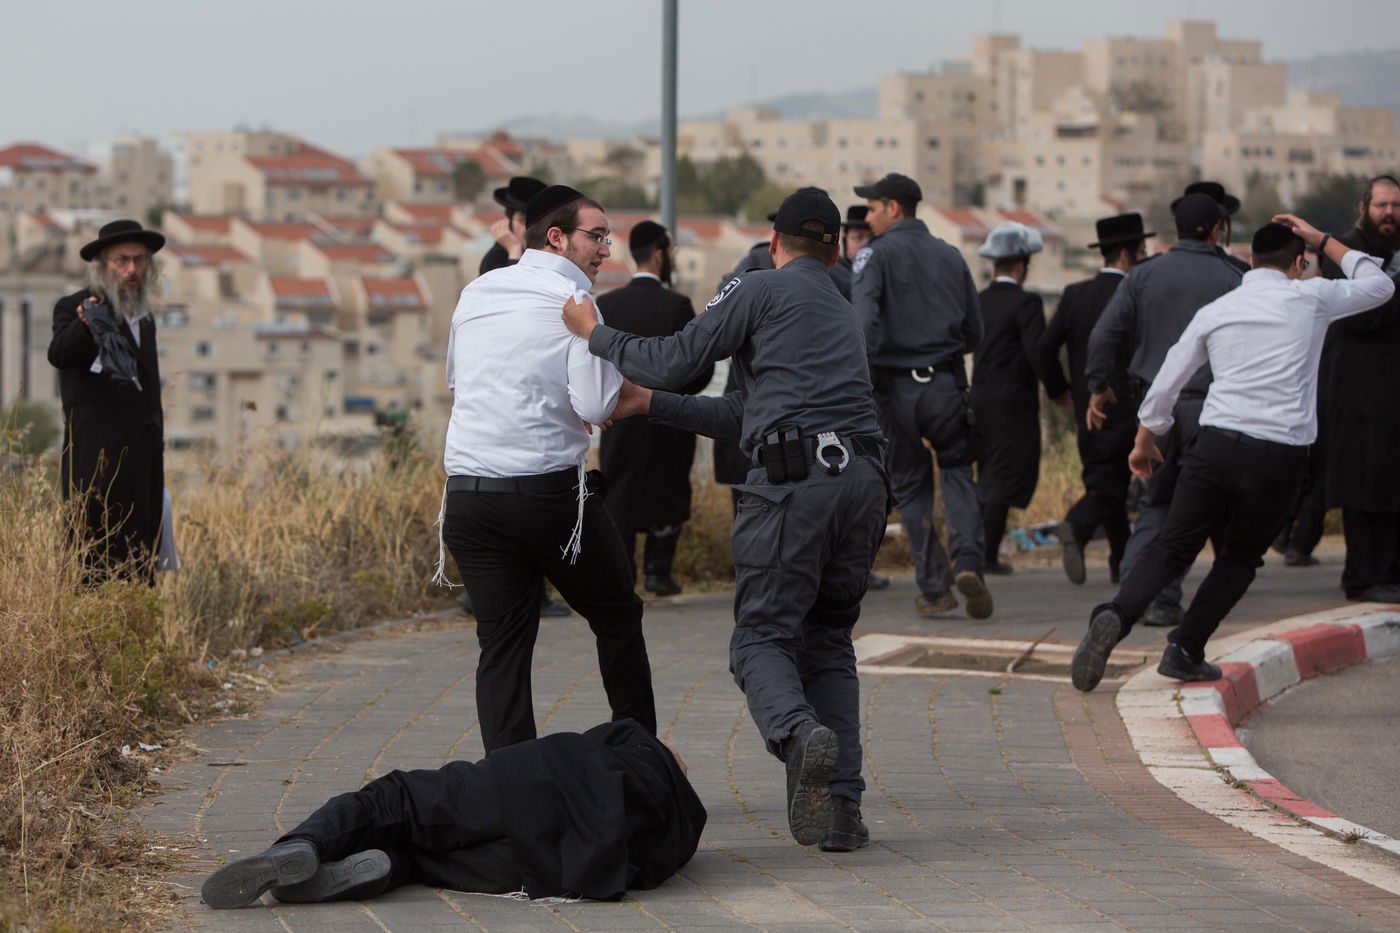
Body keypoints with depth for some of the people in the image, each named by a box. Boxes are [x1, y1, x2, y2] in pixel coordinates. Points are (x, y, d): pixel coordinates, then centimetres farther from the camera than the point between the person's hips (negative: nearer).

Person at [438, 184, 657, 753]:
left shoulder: (475, 295, 13)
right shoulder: (572, 301, -6)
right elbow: (596, 406, -14)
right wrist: (615, 365, 5)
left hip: (467, 493, 5)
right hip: (548, 489, -5)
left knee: (502, 641, 5)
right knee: (617, 618, 13)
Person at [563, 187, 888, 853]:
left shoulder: (763, 289, 7)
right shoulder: (841, 313, 30)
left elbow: (675, 359, 1)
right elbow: (746, 417, 29)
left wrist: (595, 333, 16)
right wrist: (648, 405, 35)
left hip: (794, 480, -6)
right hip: (863, 480, 6)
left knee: (763, 639, 0)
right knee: (828, 643, 14)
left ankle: (799, 731, -32)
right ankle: (841, 806, 3)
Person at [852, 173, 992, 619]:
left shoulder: (876, 254, -3)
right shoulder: (950, 256, 10)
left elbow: (865, 318, -20)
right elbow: (974, 333, 12)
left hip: (895, 389, -2)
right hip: (946, 385, 2)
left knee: (910, 487, 10)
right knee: (958, 473, 14)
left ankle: (933, 589, 6)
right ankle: (968, 561, -11)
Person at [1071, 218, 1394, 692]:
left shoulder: (1215, 311, 11)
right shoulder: (1311, 298, 4)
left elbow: (1165, 382, 15)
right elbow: (1380, 286, 23)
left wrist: (1145, 441, 30)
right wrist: (1323, 240, 29)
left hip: (1217, 444, 2)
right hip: (1280, 456, -2)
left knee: (1172, 549, 4)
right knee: (1239, 559, 17)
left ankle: (1115, 616, -21)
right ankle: (1185, 650, 7)